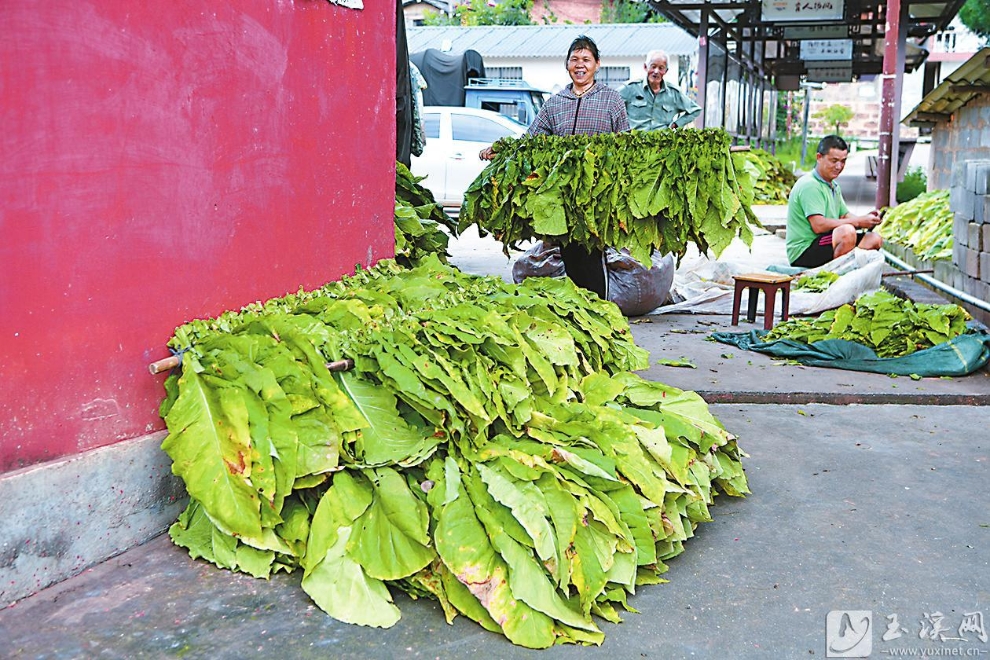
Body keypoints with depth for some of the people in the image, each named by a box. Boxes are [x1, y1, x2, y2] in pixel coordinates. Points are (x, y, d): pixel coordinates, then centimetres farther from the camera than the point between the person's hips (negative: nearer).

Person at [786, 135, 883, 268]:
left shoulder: (834, 186, 19)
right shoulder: (809, 186, -16)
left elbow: (845, 216, 16)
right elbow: (819, 225, -25)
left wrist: (865, 219, -6)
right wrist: (857, 222, -21)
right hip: (803, 253, -10)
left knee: (874, 240, 1)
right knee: (847, 232, -31)